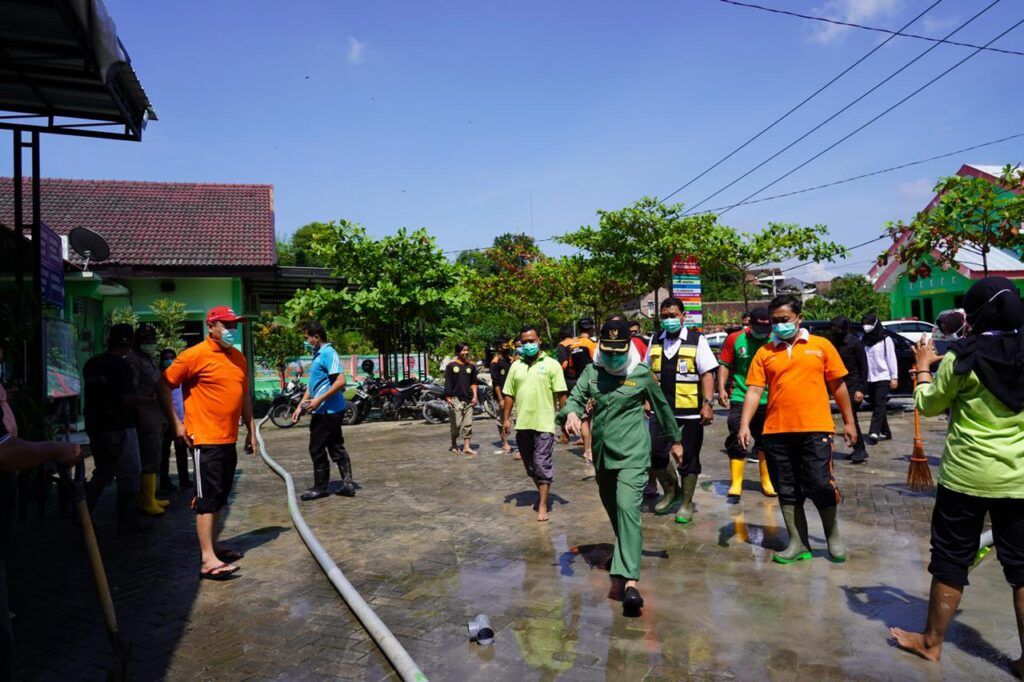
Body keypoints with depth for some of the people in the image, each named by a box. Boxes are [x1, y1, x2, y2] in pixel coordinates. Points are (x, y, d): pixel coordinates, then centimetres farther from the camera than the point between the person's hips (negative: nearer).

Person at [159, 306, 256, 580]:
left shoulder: (238, 358, 11)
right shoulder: (195, 355, -10)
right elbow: (165, 385, -8)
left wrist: (251, 431, 16)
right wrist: (176, 423, -10)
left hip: (229, 440, 8)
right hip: (206, 439, -7)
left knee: (220, 497, 16)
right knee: (208, 498, -6)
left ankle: (212, 546, 29)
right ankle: (208, 560, -2)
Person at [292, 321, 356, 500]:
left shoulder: (328, 354, -15)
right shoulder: (318, 355, 16)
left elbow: (341, 381, -24)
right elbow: (313, 385, 21)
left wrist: (319, 400, -23)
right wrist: (300, 406, 17)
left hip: (327, 411, -10)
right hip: (330, 411, 10)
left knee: (317, 450, 2)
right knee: (337, 448, 10)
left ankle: (320, 487, 14)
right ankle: (347, 484, 14)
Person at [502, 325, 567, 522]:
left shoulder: (551, 364, -2)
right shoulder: (516, 366, 10)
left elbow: (560, 395, -4)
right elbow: (509, 395, 12)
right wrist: (506, 418, 7)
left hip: (544, 424, -5)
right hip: (522, 424, 5)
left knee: (542, 465, -3)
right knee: (530, 466, 16)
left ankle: (543, 506, 5)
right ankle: (542, 494, 36)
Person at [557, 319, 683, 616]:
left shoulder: (642, 374, -4)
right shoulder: (591, 372, 2)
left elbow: (662, 407, 8)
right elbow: (575, 398, -4)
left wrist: (675, 440, 17)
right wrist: (572, 413, -29)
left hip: (632, 454, -5)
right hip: (602, 453, 5)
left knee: (627, 507, -19)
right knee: (612, 507, 20)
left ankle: (630, 581, -23)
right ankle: (625, 552, 47)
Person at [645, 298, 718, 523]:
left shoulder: (697, 340, -3)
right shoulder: (655, 341, 10)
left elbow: (708, 373, -7)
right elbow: (648, 373, 18)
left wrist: (708, 403, -16)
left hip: (690, 411, -4)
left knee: (689, 458, 7)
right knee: (655, 453, 3)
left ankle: (686, 503, 23)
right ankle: (671, 490, 29)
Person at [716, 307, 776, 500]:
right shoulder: (735, 339, -3)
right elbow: (724, 365, 2)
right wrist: (721, 388, -6)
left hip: (768, 401, 1)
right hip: (740, 399, -1)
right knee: (737, 441, -3)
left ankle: (767, 481, 30)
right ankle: (735, 484, 5)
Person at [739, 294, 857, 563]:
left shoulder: (821, 346, 5)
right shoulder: (764, 352, 7)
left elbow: (838, 386, 8)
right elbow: (754, 390, 1)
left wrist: (849, 422, 7)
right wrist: (744, 425, -10)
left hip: (815, 429, -2)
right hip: (776, 432, 2)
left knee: (821, 486, 0)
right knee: (787, 491, 9)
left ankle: (834, 537, 25)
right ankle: (798, 543, 22)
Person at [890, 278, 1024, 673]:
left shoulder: (962, 358, -11)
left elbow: (928, 405, 1)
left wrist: (923, 367, 15)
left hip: (967, 476, -3)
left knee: (951, 560, 8)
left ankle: (931, 642, 22)